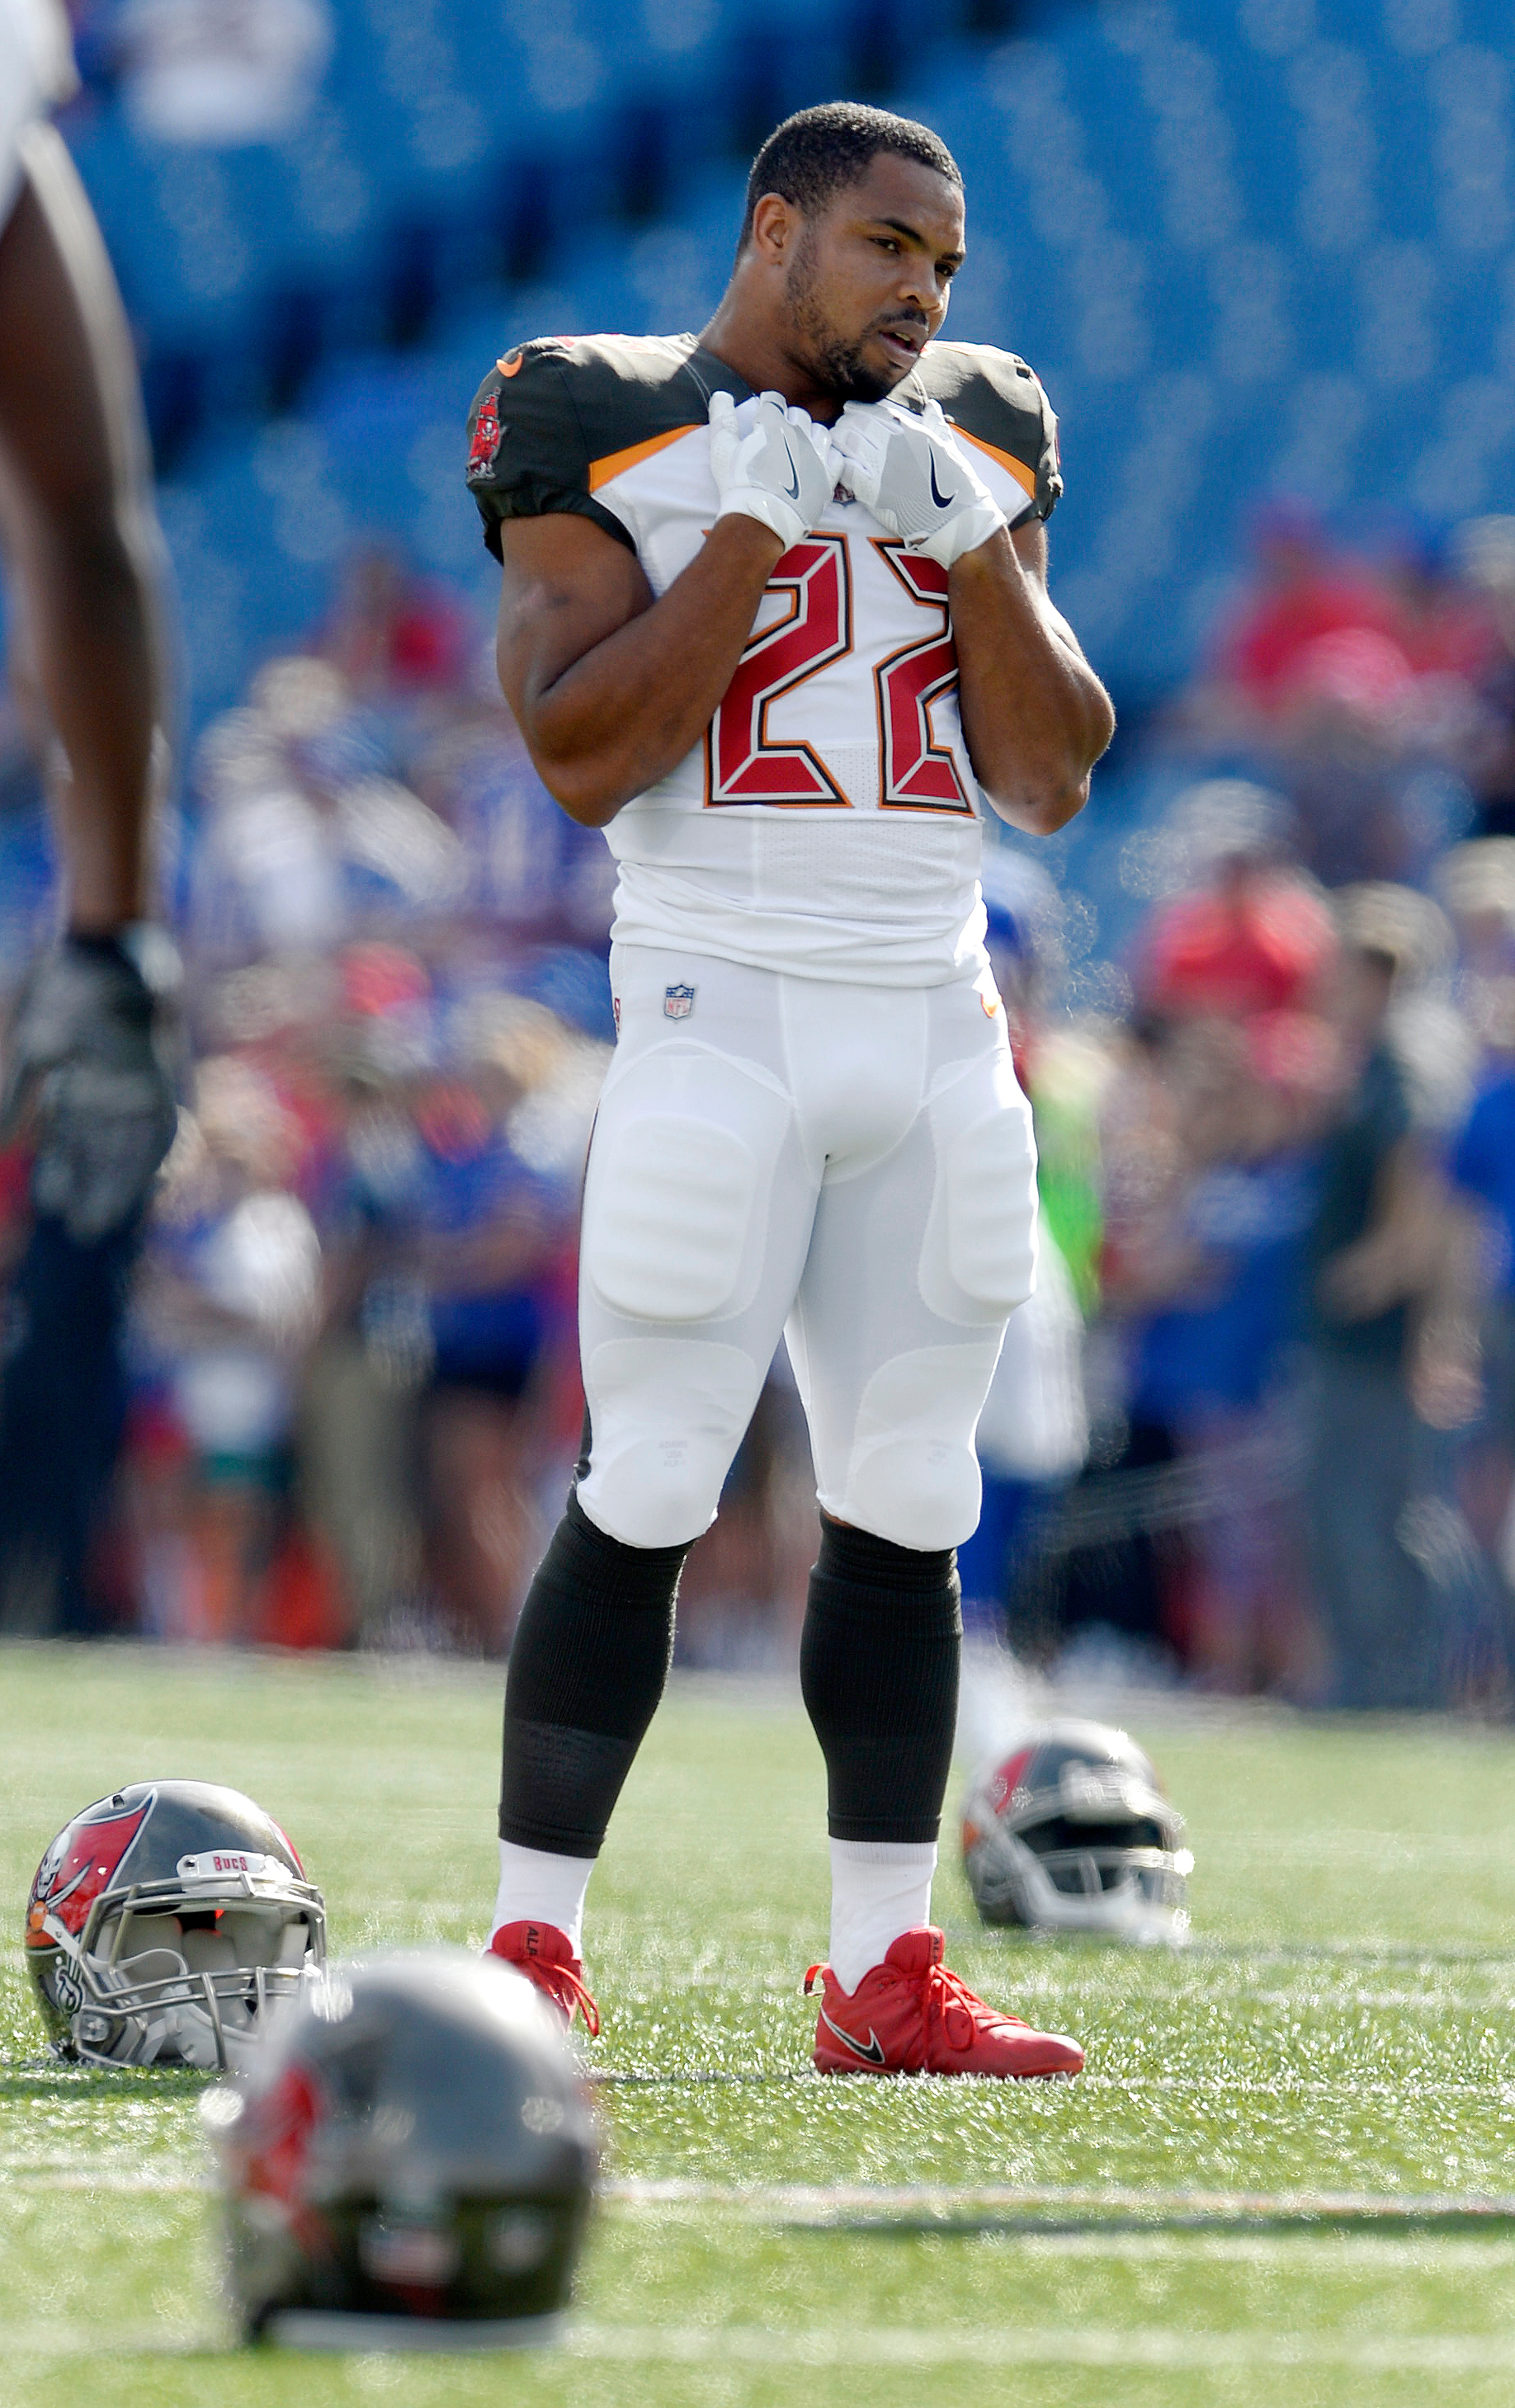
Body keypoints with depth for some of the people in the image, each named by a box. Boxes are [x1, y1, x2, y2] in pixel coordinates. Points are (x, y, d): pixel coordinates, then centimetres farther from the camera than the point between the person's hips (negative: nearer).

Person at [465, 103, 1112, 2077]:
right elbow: (581, 759, -12)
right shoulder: (614, 435, -2)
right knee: (648, 1493, -7)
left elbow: (1053, 783, 9)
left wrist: (975, 545, -3)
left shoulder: (978, 449, 14)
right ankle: (533, 1948, 1)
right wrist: (756, 525, -15)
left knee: (907, 1505, 5)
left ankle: (881, 1971, 10)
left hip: (937, 1028, 5)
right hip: (723, 1011, -5)